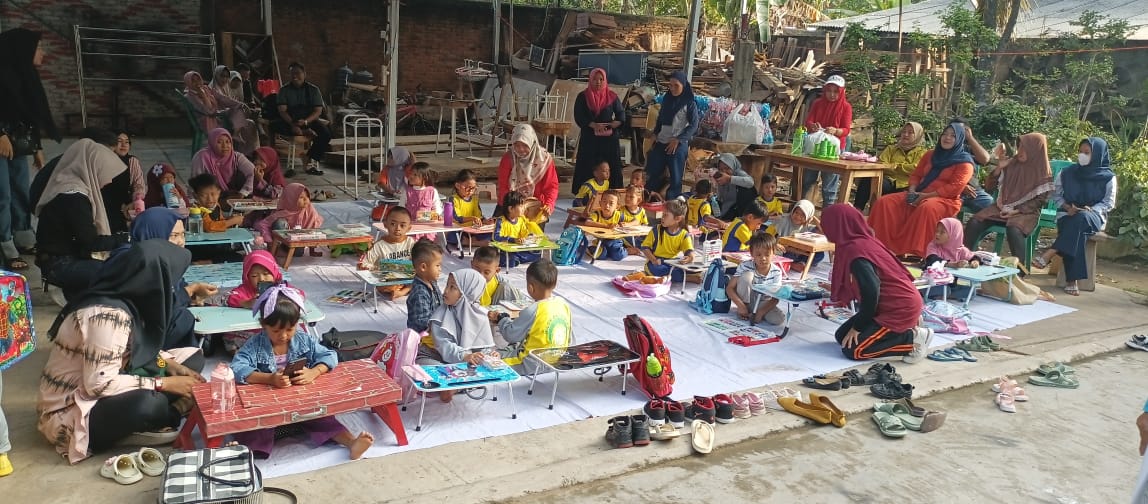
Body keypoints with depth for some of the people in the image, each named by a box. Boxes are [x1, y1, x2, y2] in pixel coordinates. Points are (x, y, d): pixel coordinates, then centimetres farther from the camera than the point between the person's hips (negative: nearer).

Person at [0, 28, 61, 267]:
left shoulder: (27, 76, 14)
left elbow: (34, 115, 18)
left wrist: (38, 148, 19)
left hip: (19, 145, 8)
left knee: (21, 194, 12)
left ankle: (25, 242, 21)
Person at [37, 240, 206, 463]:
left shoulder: (128, 298, -2)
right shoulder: (109, 315, -29)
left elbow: (139, 348, 13)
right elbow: (99, 384, -29)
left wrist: (173, 365, -3)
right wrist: (164, 384, -23)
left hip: (104, 395, 9)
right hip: (70, 414, -9)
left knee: (192, 357, 5)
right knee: (149, 403, -37)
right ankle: (172, 416, -5)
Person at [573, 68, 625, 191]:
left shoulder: (612, 96, 8)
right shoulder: (582, 97, 4)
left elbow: (621, 115, 7)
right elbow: (579, 117, -4)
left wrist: (611, 125, -13)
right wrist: (594, 125, -18)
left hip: (609, 138, 1)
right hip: (589, 139, -1)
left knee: (610, 168, -3)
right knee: (588, 168, -3)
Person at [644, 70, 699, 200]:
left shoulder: (689, 103, -7)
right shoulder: (667, 98, 9)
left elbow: (694, 125, -9)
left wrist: (678, 140, -14)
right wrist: (655, 133, 9)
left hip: (679, 145, -5)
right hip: (661, 142, 5)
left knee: (675, 178, 0)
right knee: (653, 173, 8)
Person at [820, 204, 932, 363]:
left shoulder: (855, 249, -22)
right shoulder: (863, 241, 7)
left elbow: (871, 290, -28)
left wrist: (857, 327, -15)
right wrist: (837, 291, 38)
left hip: (900, 308, -9)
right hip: (899, 304, 9)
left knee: (852, 349, -11)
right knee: (842, 337, 10)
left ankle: (913, 338, -4)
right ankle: (901, 333, 13)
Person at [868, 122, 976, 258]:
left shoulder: (964, 162, -2)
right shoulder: (931, 155, 17)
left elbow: (955, 188, -14)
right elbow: (916, 175, 18)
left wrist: (926, 195, -18)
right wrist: (912, 191, -4)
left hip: (945, 200, -6)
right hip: (919, 196, 6)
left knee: (927, 209, -42)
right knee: (884, 203, -15)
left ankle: (915, 253, -43)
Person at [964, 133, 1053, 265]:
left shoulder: (1043, 172, -2)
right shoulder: (1012, 164, 8)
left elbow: (1039, 201, -6)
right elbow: (989, 186, 12)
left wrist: (1016, 211, -16)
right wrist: (999, 168, -2)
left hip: (1026, 212, -4)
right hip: (1003, 207, 4)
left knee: (1013, 230, -37)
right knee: (974, 222, -21)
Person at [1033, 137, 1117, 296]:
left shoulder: (1108, 177, 1)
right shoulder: (1068, 172, 6)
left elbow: (1109, 203, 1)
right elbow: (1055, 194, 12)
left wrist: (1090, 210, -17)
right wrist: (1067, 207, -7)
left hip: (1094, 216, -1)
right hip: (1068, 214, 1)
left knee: (1080, 218, -39)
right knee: (1077, 232, -34)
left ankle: (1048, 255, -45)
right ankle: (1071, 280, -36)